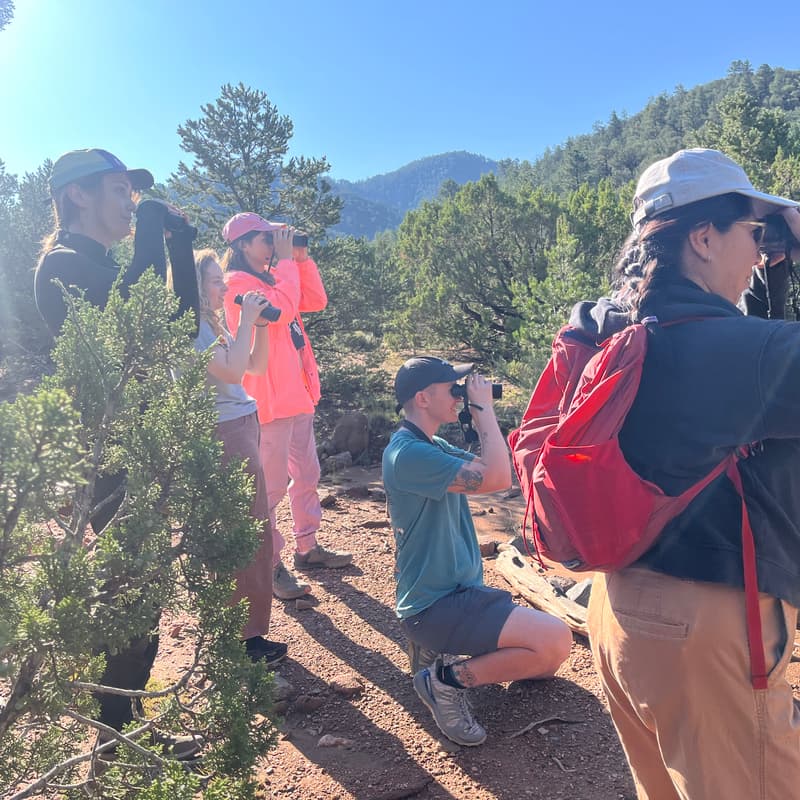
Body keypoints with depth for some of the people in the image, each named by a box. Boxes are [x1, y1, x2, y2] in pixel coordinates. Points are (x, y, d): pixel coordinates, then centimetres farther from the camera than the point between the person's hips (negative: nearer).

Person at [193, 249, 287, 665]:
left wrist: (260, 323, 5)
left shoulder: (211, 325, 16)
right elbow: (232, 371, -23)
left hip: (241, 431, 10)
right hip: (225, 438, -10)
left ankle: (244, 630, 29)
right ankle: (246, 636, 6)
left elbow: (257, 366, 17)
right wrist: (246, 321, -15)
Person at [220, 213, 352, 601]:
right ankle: (270, 566, 9)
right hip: (269, 397, -10)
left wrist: (301, 259, 5)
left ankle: (307, 547, 31)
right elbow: (281, 308, -26)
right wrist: (286, 261, -15)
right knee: (271, 485, -3)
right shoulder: (237, 282, -11)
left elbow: (316, 301, 13)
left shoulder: (271, 277, 17)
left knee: (307, 474, 17)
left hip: (297, 392, 10)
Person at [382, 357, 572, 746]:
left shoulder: (433, 446, 10)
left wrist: (481, 418, 2)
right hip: (435, 607, -10)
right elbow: (496, 478, -27)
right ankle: (447, 681, -5)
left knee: (549, 655, 8)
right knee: (555, 640, -20)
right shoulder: (408, 454, -21)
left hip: (463, 592, 10)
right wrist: (484, 409, -17)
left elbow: (497, 473, 12)